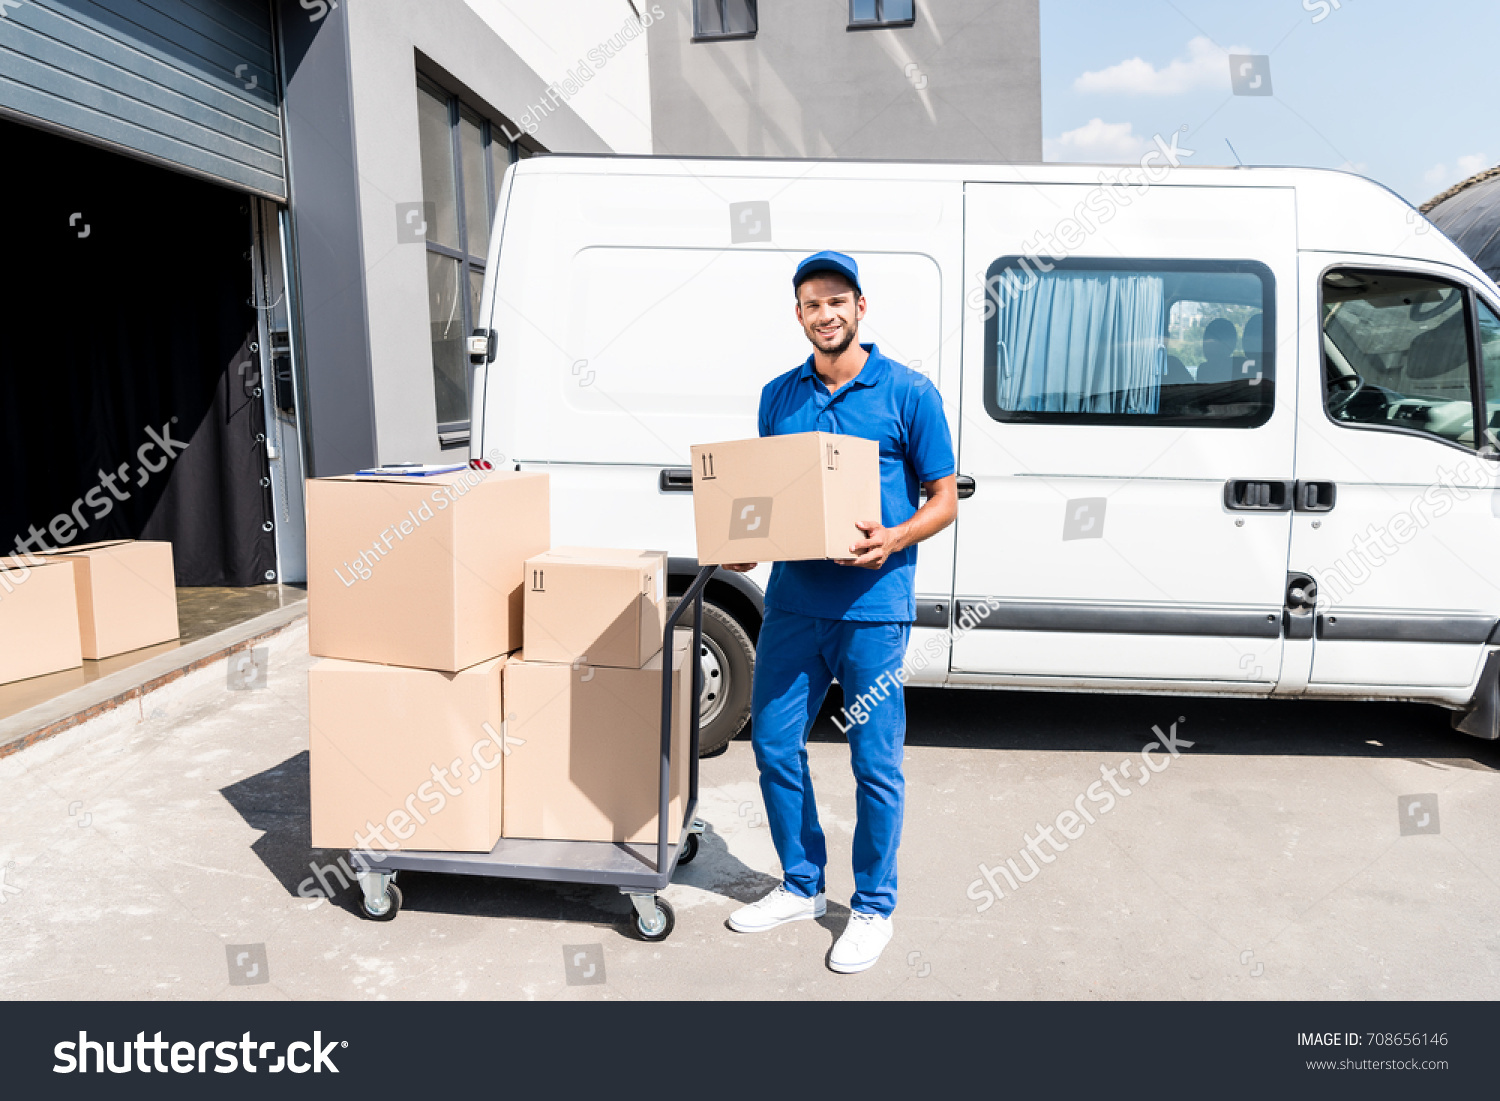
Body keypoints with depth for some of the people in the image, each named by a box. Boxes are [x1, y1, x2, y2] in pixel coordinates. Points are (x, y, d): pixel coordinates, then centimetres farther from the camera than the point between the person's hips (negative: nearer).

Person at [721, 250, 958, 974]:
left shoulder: (908, 393, -1)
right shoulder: (779, 396, 12)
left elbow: (945, 500, 0)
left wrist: (892, 540, -19)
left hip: (872, 603, -4)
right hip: (792, 599, 5)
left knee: (875, 762, 2)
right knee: (774, 743, 9)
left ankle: (873, 908, 21)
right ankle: (800, 887, 29)